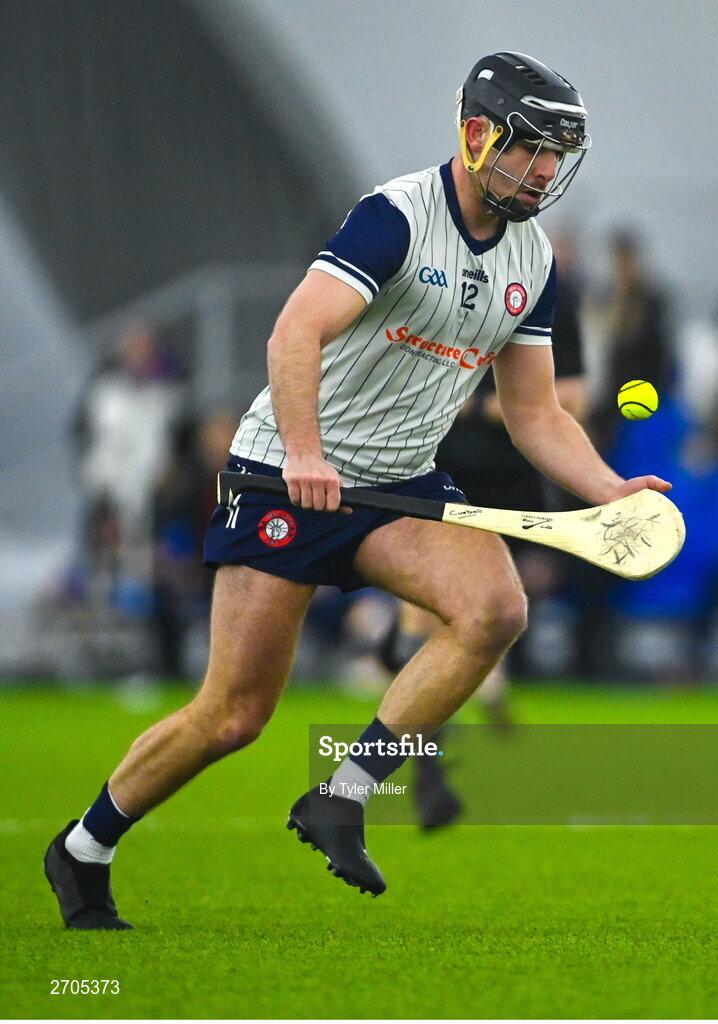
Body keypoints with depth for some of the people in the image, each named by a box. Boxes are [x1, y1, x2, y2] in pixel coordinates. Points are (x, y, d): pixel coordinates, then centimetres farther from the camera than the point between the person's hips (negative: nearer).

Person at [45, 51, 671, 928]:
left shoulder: (532, 261, 6)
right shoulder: (396, 215, -17)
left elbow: (535, 413, 13)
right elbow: (295, 334, -29)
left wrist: (615, 494, -3)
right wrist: (304, 453, -42)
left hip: (402, 484, 6)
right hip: (288, 474, -6)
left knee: (496, 608, -24)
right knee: (233, 716, -6)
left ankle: (340, 801, -15)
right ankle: (82, 851, 18)